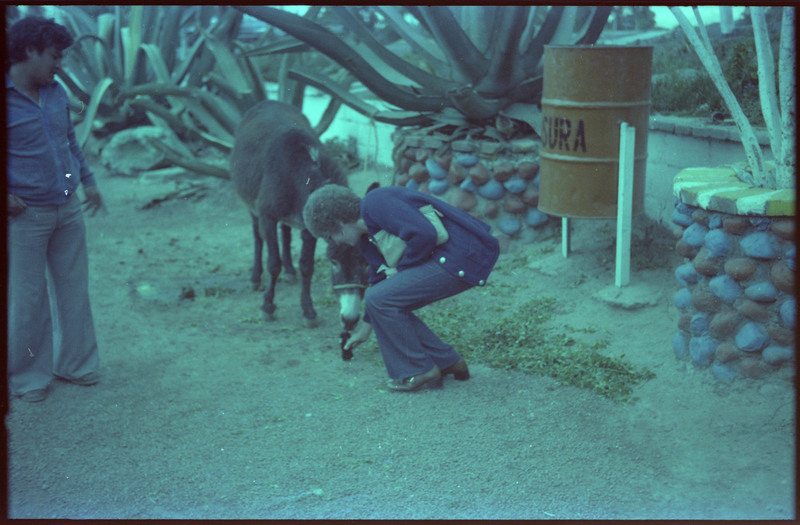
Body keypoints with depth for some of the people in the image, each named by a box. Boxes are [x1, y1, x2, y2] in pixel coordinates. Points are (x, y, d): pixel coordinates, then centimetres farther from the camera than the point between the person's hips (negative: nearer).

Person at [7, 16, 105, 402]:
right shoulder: (7, 98, -13)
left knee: (74, 289, 12)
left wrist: (87, 180, 21)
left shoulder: (56, 93, 9)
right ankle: (25, 376, 18)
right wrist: (6, 195, -16)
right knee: (28, 298, 3)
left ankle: (75, 363, 27)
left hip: (68, 210, 6)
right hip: (26, 215, -6)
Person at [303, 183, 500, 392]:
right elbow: (380, 279, 30)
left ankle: (417, 371, 2)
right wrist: (365, 327, 41)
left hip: (463, 258, -10)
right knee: (392, 308, 12)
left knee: (381, 300, -10)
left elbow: (424, 234, -24)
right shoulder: (367, 236, 17)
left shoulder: (374, 204, -13)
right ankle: (447, 362, 19)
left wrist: (401, 268, -7)